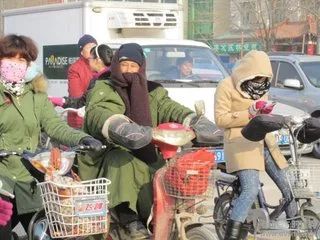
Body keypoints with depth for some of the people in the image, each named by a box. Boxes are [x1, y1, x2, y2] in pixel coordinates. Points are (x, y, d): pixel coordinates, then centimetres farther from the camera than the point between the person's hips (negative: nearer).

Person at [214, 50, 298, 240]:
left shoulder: (262, 87, 15)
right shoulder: (227, 86, -8)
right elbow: (220, 119, -12)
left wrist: (266, 111, 1)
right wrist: (249, 113, -18)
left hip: (264, 140, 8)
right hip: (241, 142, -8)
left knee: (286, 186, 11)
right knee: (251, 189, -24)